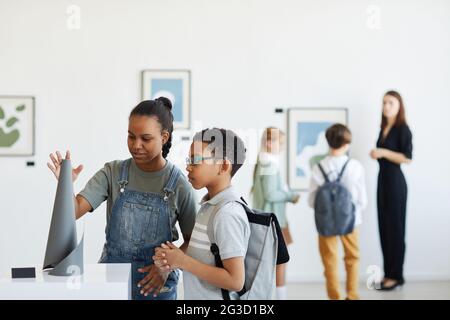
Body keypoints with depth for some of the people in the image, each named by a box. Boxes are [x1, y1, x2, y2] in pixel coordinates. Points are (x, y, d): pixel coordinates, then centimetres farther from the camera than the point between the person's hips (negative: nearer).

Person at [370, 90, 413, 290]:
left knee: (395, 227, -2)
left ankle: (396, 275, 6)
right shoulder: (384, 128, 12)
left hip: (395, 180, -8)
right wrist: (375, 154, 7)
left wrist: (383, 152, -19)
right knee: (384, 227, 9)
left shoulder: (402, 129, -10)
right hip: (383, 178, 8)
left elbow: (407, 158, -18)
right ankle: (388, 273, 16)